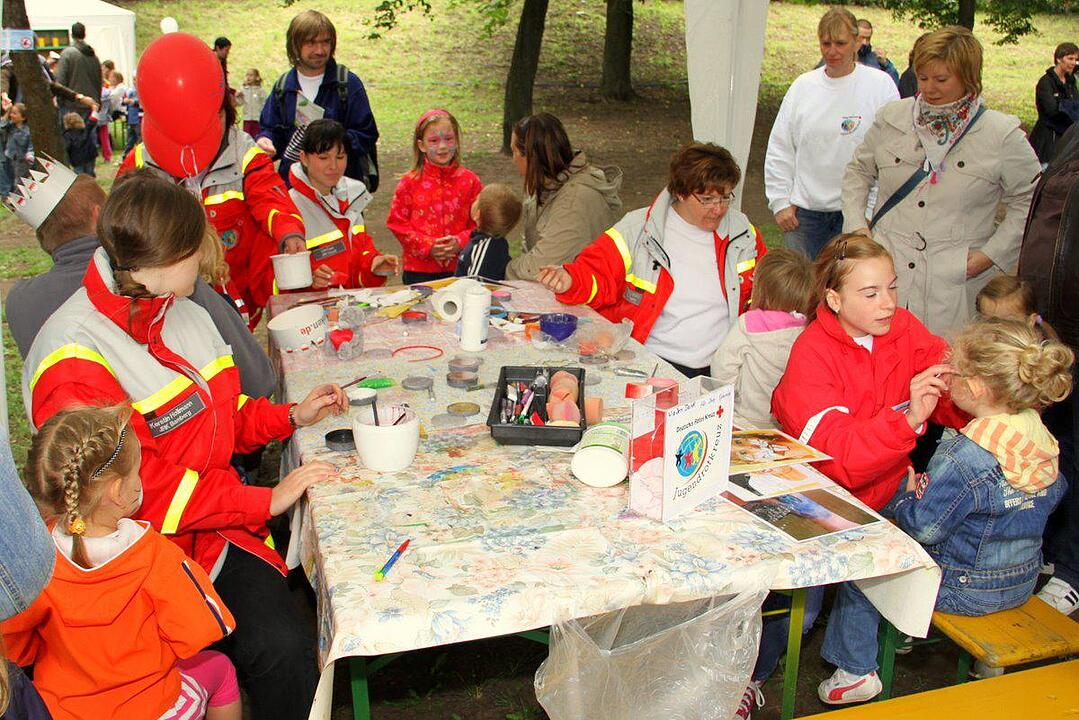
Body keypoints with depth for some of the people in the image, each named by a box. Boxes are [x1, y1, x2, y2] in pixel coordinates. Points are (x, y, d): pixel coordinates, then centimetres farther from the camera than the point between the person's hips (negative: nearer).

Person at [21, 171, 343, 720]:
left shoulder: (183, 315, 10)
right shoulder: (73, 364, -17)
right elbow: (139, 492, -19)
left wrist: (292, 416, 10)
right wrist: (266, 500, -15)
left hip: (220, 529, 6)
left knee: (288, 643, -17)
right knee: (279, 649, -21)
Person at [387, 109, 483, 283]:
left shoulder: (469, 180, 1)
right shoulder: (410, 182, -1)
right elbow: (397, 222, -2)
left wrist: (460, 243, -14)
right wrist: (428, 246, -12)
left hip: (459, 268, 1)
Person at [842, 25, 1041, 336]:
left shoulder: (1002, 136, -1)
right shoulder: (892, 118, 7)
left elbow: (1029, 200, 6)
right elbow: (859, 170, 19)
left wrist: (992, 254, -3)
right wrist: (856, 224, 6)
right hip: (885, 271, 2)